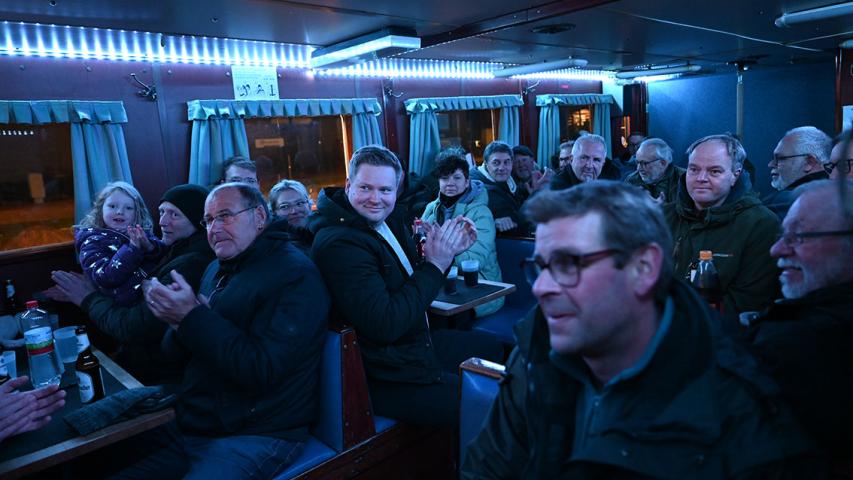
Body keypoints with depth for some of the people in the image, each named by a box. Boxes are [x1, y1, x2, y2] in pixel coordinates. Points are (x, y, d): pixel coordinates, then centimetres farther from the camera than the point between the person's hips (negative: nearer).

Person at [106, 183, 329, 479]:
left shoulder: (295, 275, -15)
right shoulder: (217, 269, 12)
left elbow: (261, 371, -23)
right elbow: (174, 351, 15)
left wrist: (193, 316, -21)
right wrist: (178, 322, -9)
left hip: (253, 437, -7)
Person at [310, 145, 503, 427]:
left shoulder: (389, 219, 3)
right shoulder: (339, 243, -24)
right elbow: (386, 326, -28)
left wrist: (448, 252, -4)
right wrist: (434, 264, -23)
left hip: (416, 343, 10)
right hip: (389, 378, -10)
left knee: (491, 347, 24)